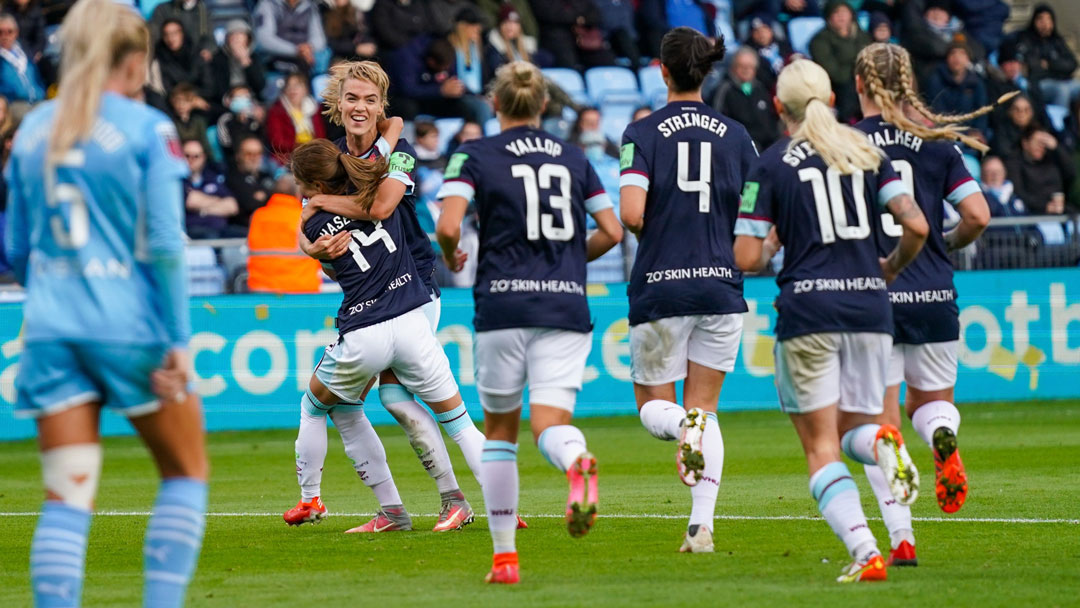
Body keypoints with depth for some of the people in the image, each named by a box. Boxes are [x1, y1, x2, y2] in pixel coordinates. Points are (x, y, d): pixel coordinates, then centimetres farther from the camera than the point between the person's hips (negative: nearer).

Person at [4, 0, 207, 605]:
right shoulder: (148, 129, -6)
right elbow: (164, 243, -11)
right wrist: (178, 339, -8)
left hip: (51, 329, 4)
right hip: (130, 325, -4)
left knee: (67, 499, 3)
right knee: (187, 470, 14)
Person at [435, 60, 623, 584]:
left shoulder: (474, 156, 1)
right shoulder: (573, 158, 12)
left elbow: (448, 228, -12)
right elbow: (611, 231, 11)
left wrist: (451, 258, 10)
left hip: (503, 304, -2)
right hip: (566, 306, 2)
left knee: (500, 430, 14)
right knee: (550, 423, -7)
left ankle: (504, 556, 14)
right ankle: (578, 463, -45)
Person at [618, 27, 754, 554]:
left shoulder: (643, 133, -5)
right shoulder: (736, 135, 4)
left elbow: (631, 214, -15)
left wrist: (654, 236, 7)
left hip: (660, 287, -2)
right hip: (721, 285, 2)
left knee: (654, 407, 13)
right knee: (705, 408, 12)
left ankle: (684, 426, -24)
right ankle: (701, 526, -2)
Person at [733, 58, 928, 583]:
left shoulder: (770, 166, -2)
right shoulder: (867, 153, 7)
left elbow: (747, 259, -5)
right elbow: (916, 227, -1)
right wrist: (891, 268, 18)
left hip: (807, 309, -3)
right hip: (869, 305, 3)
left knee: (821, 446, 2)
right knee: (853, 427, 18)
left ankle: (864, 553, -17)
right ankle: (882, 443, -20)